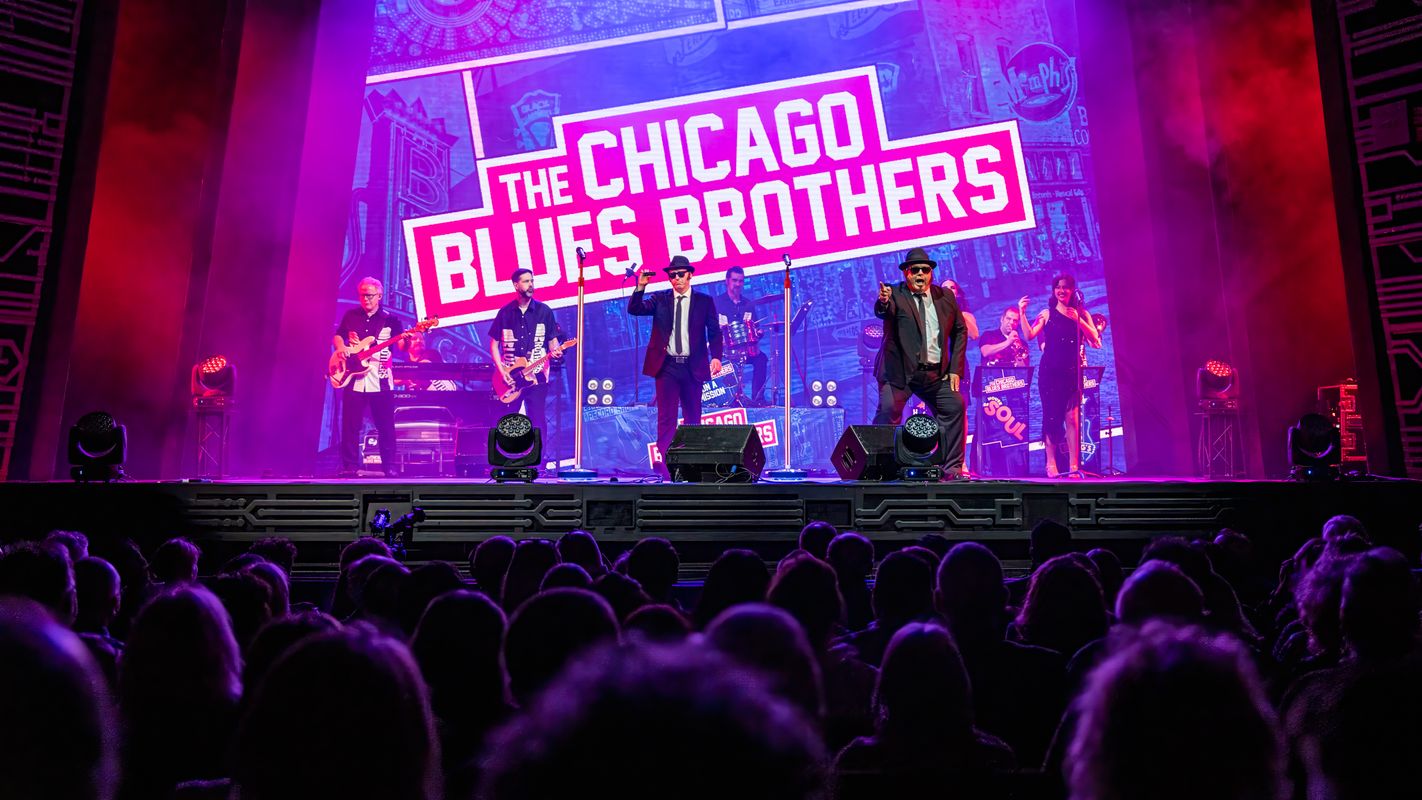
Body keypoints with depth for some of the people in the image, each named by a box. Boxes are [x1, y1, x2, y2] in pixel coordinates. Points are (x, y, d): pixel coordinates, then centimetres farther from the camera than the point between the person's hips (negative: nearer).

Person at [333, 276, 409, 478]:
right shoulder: (350, 316, 11)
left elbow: (400, 345, -1)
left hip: (380, 381, -2)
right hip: (353, 378, 2)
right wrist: (341, 347, -2)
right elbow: (336, 336, 19)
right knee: (350, 425, 2)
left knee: (385, 425, 0)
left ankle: (389, 466, 8)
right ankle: (349, 466, 10)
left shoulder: (390, 320, 4)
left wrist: (406, 341, -24)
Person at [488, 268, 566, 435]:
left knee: (538, 421, -3)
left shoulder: (544, 311, 4)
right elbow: (494, 344, 9)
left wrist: (555, 351, -16)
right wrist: (502, 371, -3)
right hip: (510, 377, 1)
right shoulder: (505, 312, 6)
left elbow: (553, 339, 8)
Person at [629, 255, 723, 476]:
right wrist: (640, 287, -17)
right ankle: (665, 465, 1)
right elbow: (634, 309, -2)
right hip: (666, 366, 0)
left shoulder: (704, 301, 7)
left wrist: (716, 356, -13)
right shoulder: (660, 300, 9)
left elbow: (714, 332, 2)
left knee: (693, 418, 8)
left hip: (693, 367, 0)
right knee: (666, 418, -1)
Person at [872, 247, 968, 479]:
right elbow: (882, 311, -27)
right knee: (888, 412, -17)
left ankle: (952, 469, 10)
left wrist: (955, 369, 4)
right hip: (899, 371, -5)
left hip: (937, 373, 5)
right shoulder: (895, 295, -5)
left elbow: (960, 331, 13)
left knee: (954, 408, -1)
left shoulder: (945, 296, 9)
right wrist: (883, 302, -53)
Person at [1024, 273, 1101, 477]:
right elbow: (1030, 335, -6)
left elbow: (1095, 339, -3)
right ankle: (1051, 463, 5)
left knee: (1072, 417, -6)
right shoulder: (1047, 313, 7)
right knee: (1051, 416, 0)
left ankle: (1074, 464, -4)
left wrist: (1078, 320, -12)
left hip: (1072, 371, 0)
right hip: (1050, 371, 0)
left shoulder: (1081, 313, 9)